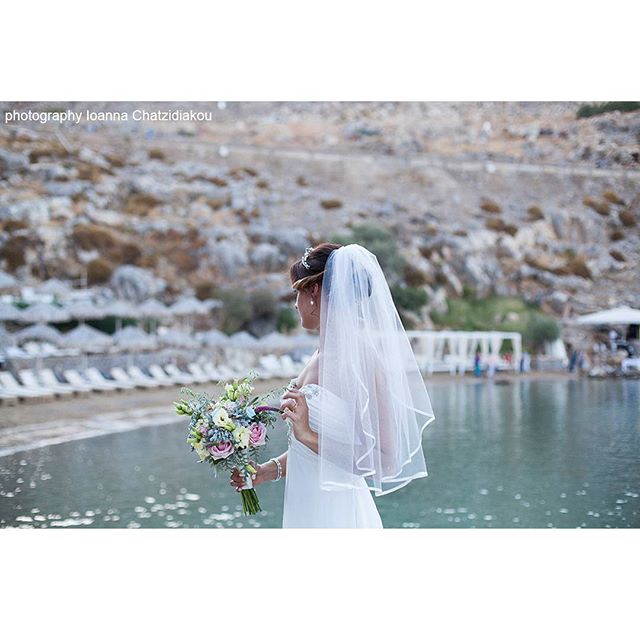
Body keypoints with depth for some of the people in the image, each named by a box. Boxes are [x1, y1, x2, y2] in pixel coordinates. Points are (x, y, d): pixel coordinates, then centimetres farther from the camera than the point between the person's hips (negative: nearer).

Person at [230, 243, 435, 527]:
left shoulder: (361, 357, -18)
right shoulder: (324, 353, 7)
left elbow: (384, 459, -21)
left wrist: (308, 435, -23)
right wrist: (271, 469, 11)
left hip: (335, 515, -8)